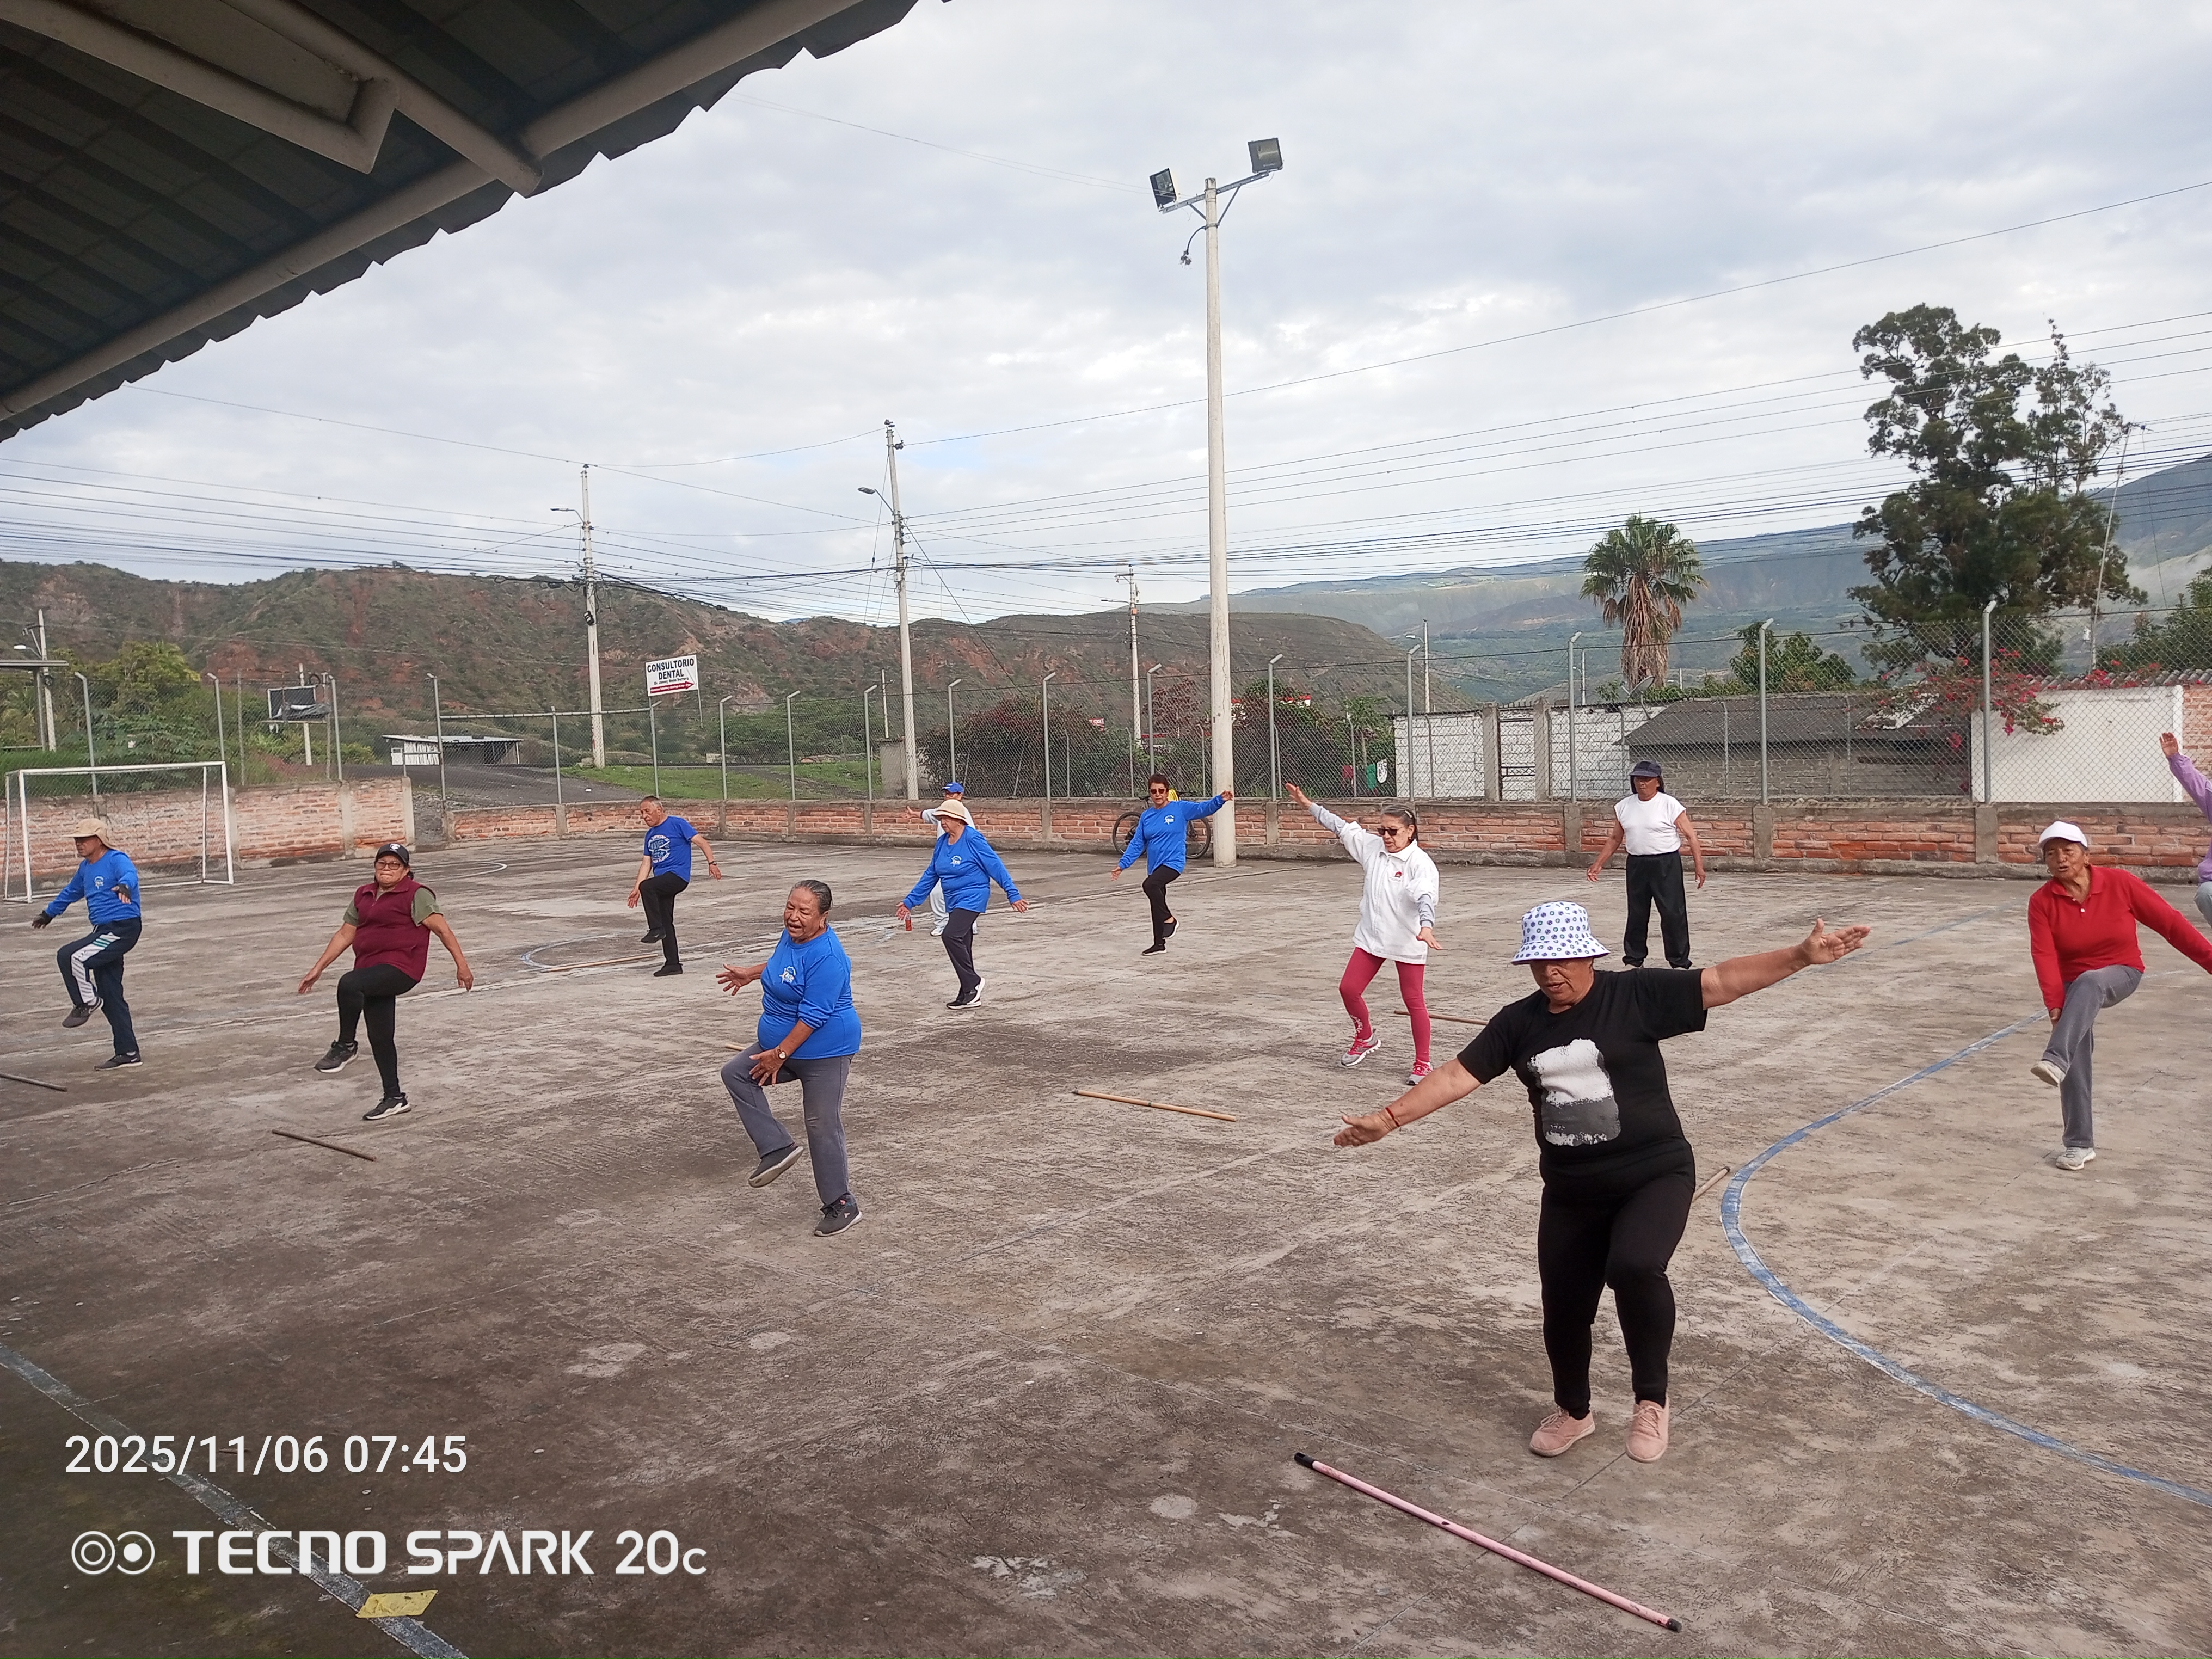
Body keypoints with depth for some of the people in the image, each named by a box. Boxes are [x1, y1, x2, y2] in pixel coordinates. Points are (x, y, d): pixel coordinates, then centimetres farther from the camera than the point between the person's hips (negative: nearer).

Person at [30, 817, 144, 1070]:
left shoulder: (116, 859, -11)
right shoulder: (86, 867, 15)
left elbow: (129, 873, -35)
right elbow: (71, 892, 34)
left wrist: (124, 886, -57)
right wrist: (48, 913, 46)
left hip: (123, 928, -9)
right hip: (104, 930, 9)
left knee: (70, 956, -21)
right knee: (110, 996, 9)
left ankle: (87, 1002, 4)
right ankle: (128, 1053, 13)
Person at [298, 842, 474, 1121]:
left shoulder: (416, 895, -4)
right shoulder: (363, 895, 17)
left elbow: (442, 929, -7)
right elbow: (344, 935, 21)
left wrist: (461, 964, -12)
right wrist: (317, 969, 18)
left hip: (400, 968, -8)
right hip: (373, 975, 8)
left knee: (349, 984, -32)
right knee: (380, 1038, 10)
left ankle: (345, 1046, -14)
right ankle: (394, 1098, 21)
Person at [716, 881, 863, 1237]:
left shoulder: (826, 957, -27)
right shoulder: (792, 934, 1)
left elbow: (813, 1016, -26)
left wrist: (779, 1055, -21)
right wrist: (750, 974, 31)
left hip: (824, 1051, -10)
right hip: (782, 1044, 10)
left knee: (822, 1126, -3)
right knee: (736, 1074, 3)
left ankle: (841, 1205, 10)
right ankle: (778, 1147, 4)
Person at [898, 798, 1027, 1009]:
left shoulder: (973, 840, -13)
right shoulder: (942, 842, 9)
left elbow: (996, 867, -13)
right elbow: (931, 875, 17)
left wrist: (1013, 895, -16)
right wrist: (911, 901, 17)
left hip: (972, 898, -8)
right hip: (953, 902, 8)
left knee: (951, 936, -23)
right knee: (962, 947, 10)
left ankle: (973, 983, -9)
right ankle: (969, 993, 19)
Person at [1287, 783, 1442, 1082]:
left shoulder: (1421, 863, -16)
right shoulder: (1372, 846, 2)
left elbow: (1426, 897, -30)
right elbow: (1342, 828, 11)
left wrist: (1426, 927, -48)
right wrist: (1309, 805, 11)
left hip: (1408, 943, -6)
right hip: (1371, 937, 6)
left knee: (1413, 1001, 3)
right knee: (1348, 988, 6)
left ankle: (1422, 1064, 16)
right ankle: (1366, 1037, 33)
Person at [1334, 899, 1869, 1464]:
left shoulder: (1636, 994, -9)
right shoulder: (1519, 1022, 1)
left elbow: (1722, 982, -14)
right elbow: (1457, 1076, -1)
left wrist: (1801, 955, -24)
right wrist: (1388, 1118, -9)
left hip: (1654, 1175, -4)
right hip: (1570, 1192, 4)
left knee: (1634, 1268, -31)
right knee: (1563, 1310, 13)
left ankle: (1651, 1400, -5)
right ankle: (1572, 1411, 44)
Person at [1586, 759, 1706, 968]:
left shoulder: (1670, 805, -6)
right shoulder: (1624, 807, 8)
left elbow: (1690, 836, -6)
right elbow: (1615, 839, 17)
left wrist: (1699, 865, -13)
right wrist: (1599, 864, 12)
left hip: (1666, 864, -4)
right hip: (1636, 865, 4)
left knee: (1673, 913, -4)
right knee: (1636, 914, 11)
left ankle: (1679, 962, 6)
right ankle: (1633, 960, 23)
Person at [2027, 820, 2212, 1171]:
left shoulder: (2119, 883, -12)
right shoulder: (2042, 902, -11)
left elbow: (2168, 921, -9)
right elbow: (2045, 956, -20)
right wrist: (2055, 1004, -32)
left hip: (2121, 974, -2)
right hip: (2072, 987, 2)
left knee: (2088, 983, -37)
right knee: (2076, 1062, -6)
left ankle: (2055, 1061, -52)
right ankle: (2079, 1144, 6)